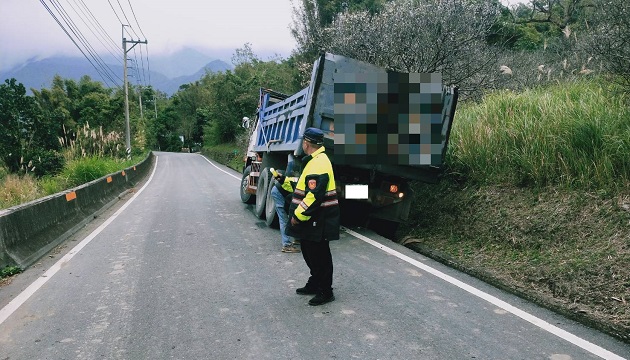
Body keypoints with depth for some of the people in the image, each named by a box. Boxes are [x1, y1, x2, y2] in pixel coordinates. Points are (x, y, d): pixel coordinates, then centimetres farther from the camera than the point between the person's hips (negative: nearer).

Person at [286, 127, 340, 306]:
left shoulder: (318, 164, -22)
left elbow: (314, 196, -28)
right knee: (309, 253, 21)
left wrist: (298, 215, -22)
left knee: (319, 256, 0)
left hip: (317, 221, -11)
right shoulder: (315, 160, 13)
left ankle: (325, 291, 12)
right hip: (311, 220, 11)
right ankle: (314, 284, 35)